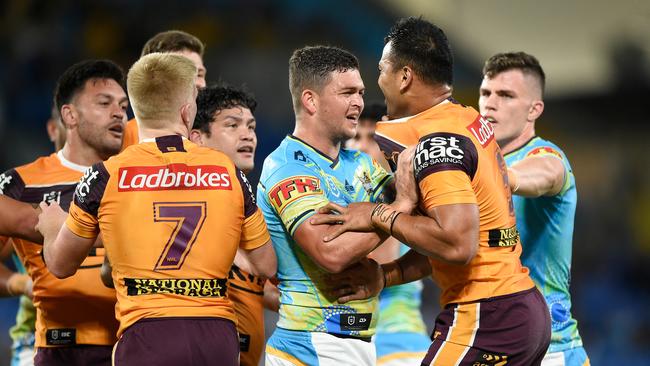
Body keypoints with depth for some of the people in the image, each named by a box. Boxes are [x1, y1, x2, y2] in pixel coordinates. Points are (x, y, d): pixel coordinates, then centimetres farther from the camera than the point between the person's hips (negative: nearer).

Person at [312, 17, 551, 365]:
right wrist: (386, 276, 10)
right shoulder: (467, 120, 13)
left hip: (485, 321, -10)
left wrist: (381, 216, -16)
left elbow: (457, 244, -26)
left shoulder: (436, 143, -15)